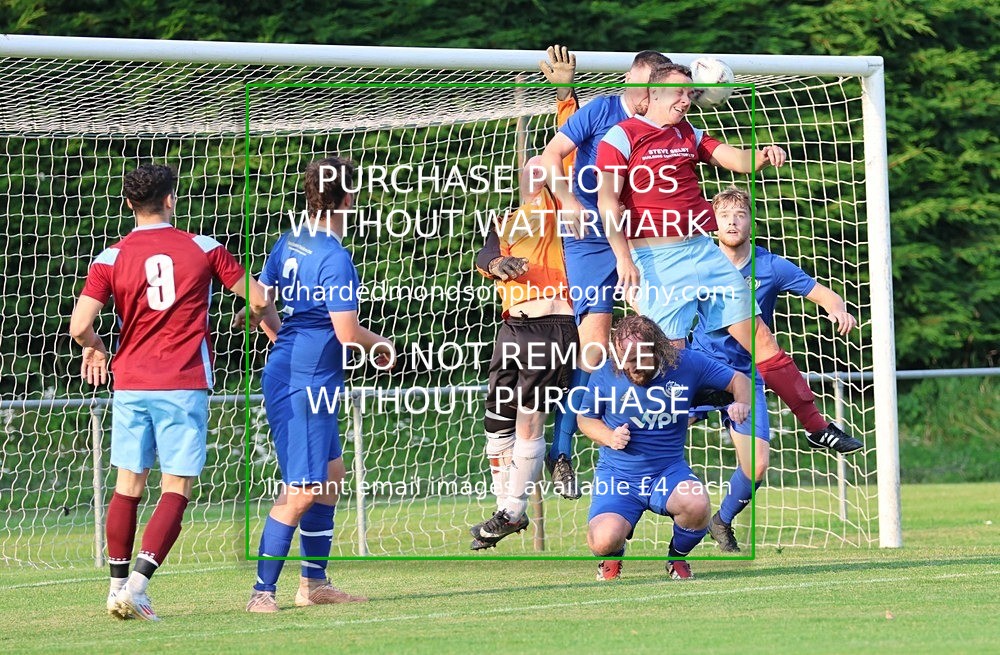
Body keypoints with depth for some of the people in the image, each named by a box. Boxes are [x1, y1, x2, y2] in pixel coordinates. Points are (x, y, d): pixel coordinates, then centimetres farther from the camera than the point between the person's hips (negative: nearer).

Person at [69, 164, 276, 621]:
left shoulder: (111, 258, -1)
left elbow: (79, 326, -9)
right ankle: (137, 586, -16)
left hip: (130, 385, 2)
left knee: (128, 487, 13)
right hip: (185, 386, -2)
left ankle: (118, 585, 14)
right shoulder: (203, 249, 0)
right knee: (175, 492, -2)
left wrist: (94, 347, 14)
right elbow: (258, 300, 5)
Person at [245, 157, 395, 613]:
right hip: (305, 383, -10)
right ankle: (263, 591, -7)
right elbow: (348, 333, -20)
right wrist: (380, 345, 0)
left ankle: (314, 582, 22)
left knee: (331, 474, 17)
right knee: (302, 489, -8)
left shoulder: (289, 244, 7)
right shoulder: (335, 259, -19)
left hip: (286, 372, 10)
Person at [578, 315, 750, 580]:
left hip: (669, 471, 1)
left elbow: (738, 380, 7)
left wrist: (742, 404, -16)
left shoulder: (687, 364, -6)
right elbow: (586, 418, 11)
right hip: (616, 475, -1)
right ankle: (613, 557, 16)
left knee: (697, 505, -35)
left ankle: (677, 556, 3)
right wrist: (609, 437, -10)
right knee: (603, 542, -29)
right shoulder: (605, 375, -6)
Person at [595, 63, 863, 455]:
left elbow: (734, 159, 8)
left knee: (759, 337, 4)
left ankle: (816, 427, 8)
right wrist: (623, 258, -18)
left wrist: (762, 157, -16)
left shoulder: (689, 135, 18)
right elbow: (607, 200, -8)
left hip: (702, 250, 6)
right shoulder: (621, 137, -1)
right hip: (654, 259, -6)